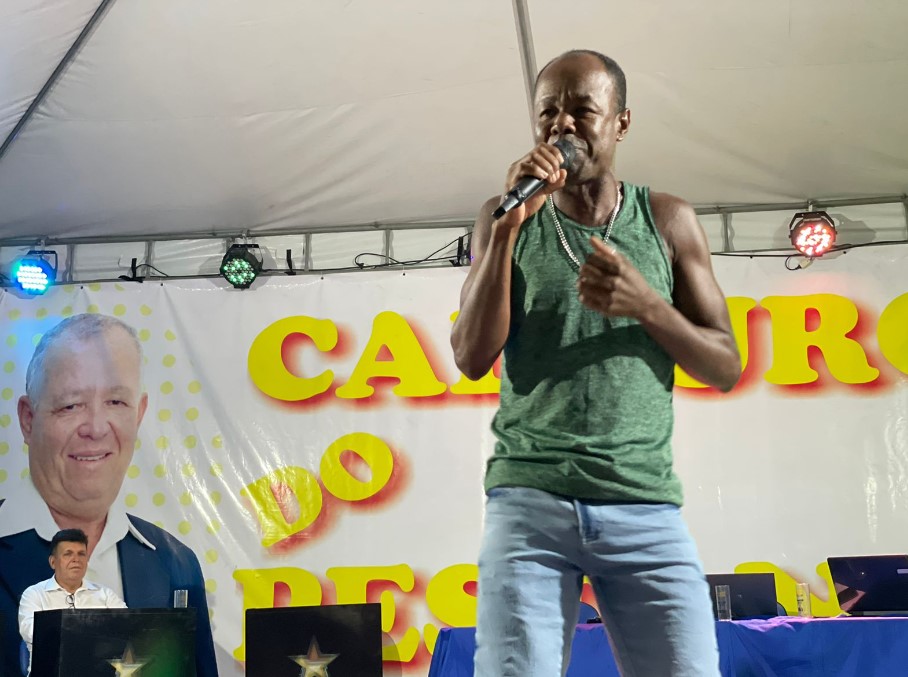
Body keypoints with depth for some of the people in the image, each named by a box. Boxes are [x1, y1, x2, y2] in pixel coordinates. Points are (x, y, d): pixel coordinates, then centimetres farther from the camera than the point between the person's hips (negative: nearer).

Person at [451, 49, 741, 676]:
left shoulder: (669, 220, 10)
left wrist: (646, 306, -8)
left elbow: (726, 367, 10)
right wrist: (508, 228, -8)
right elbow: (472, 359, 0)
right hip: (529, 499, 0)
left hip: (646, 507, 1)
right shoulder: (506, 219, 10)